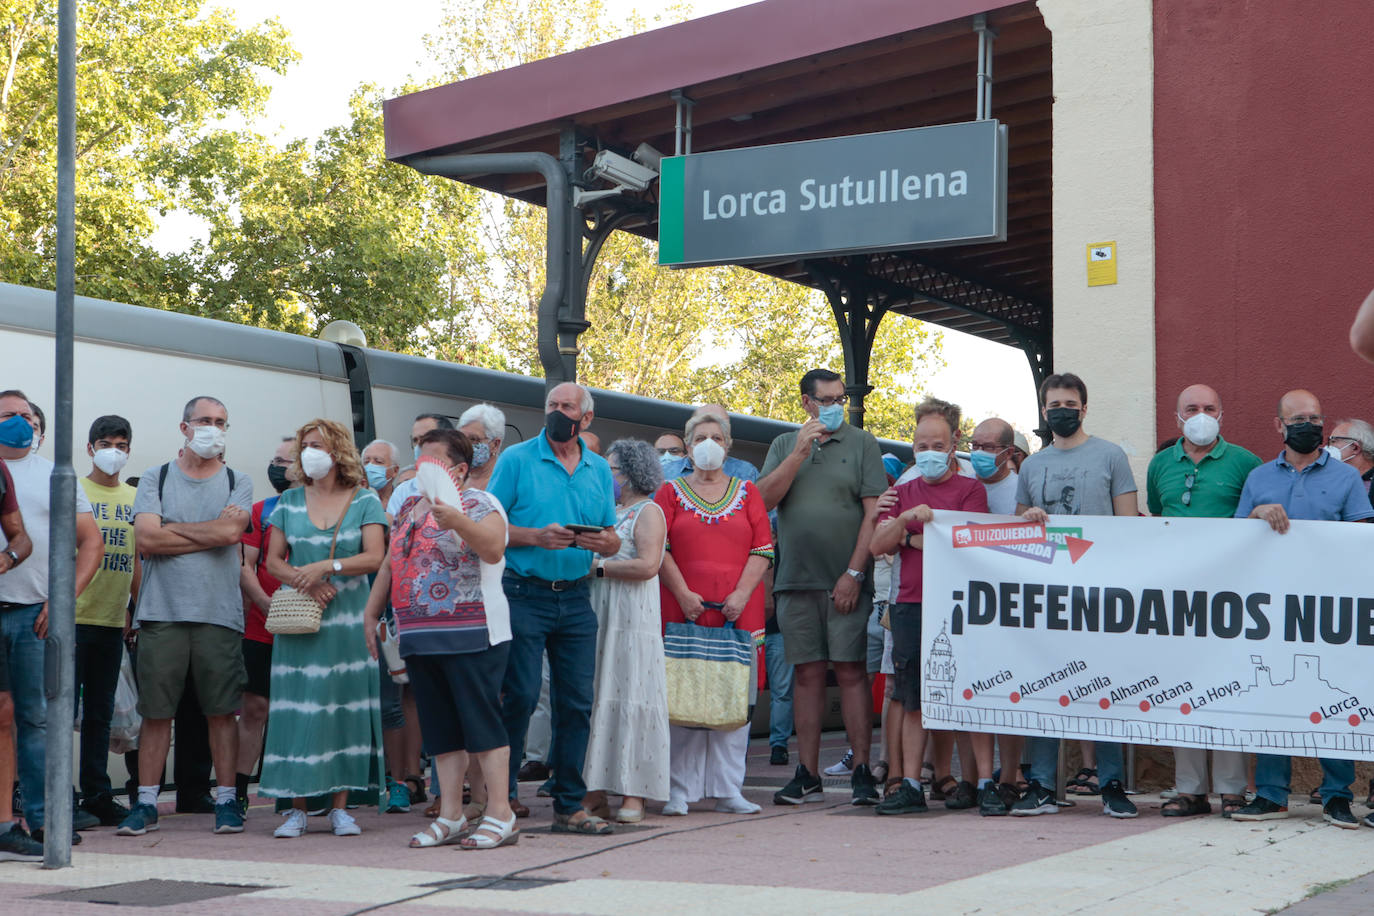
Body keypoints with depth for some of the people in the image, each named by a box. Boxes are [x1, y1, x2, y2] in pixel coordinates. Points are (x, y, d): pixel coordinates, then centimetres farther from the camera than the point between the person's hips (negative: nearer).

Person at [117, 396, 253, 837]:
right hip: (162, 613, 0)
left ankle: (226, 800, 9)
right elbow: (146, 539, -6)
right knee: (155, 712, 2)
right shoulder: (155, 479, 9)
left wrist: (171, 529, -3)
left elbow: (232, 531, -10)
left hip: (219, 614, 0)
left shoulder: (238, 483, 10)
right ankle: (146, 803, 10)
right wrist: (211, 533, -5)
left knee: (222, 711, 1)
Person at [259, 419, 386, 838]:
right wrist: (304, 581, -10)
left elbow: (374, 557, -7)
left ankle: (340, 806, 5)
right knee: (297, 708, -3)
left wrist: (326, 567, -18)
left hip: (348, 620, -1)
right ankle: (296, 807, 1)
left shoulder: (364, 501, 4)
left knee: (344, 705, -1)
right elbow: (273, 561, 9)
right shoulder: (289, 503, 11)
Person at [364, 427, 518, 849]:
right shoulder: (410, 507, 18)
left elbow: (493, 548, -22)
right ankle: (450, 817, 12)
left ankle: (500, 814, -4)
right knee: (440, 729, 8)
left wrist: (458, 522, -37)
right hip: (419, 636, 7)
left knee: (481, 722, -7)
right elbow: (391, 562, 25)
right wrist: (371, 612, 22)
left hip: (471, 635, -7)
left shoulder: (479, 503, -4)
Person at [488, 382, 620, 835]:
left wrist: (603, 542, -9)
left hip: (575, 598, 4)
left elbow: (613, 540, 14)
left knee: (576, 702, 4)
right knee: (520, 697, -6)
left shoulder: (599, 469, 13)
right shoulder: (517, 459, 0)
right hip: (525, 594, -4)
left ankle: (570, 805, 10)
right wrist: (536, 536, -17)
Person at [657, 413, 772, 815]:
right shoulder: (671, 493, 10)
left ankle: (727, 790, 6)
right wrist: (683, 594, -10)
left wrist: (742, 594, -8)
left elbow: (763, 549, 6)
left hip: (738, 612, 1)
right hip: (684, 610, -1)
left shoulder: (747, 493, 13)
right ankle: (680, 790, 1)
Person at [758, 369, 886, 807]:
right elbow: (765, 499, 1)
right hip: (796, 579, 3)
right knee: (807, 673, 5)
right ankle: (807, 775, 9)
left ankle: (862, 772, -1)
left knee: (851, 671, -5)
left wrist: (854, 573, -10)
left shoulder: (861, 443, 4)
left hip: (846, 581, -3)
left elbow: (873, 512, -3)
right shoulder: (785, 445, 14)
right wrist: (800, 452, -8)